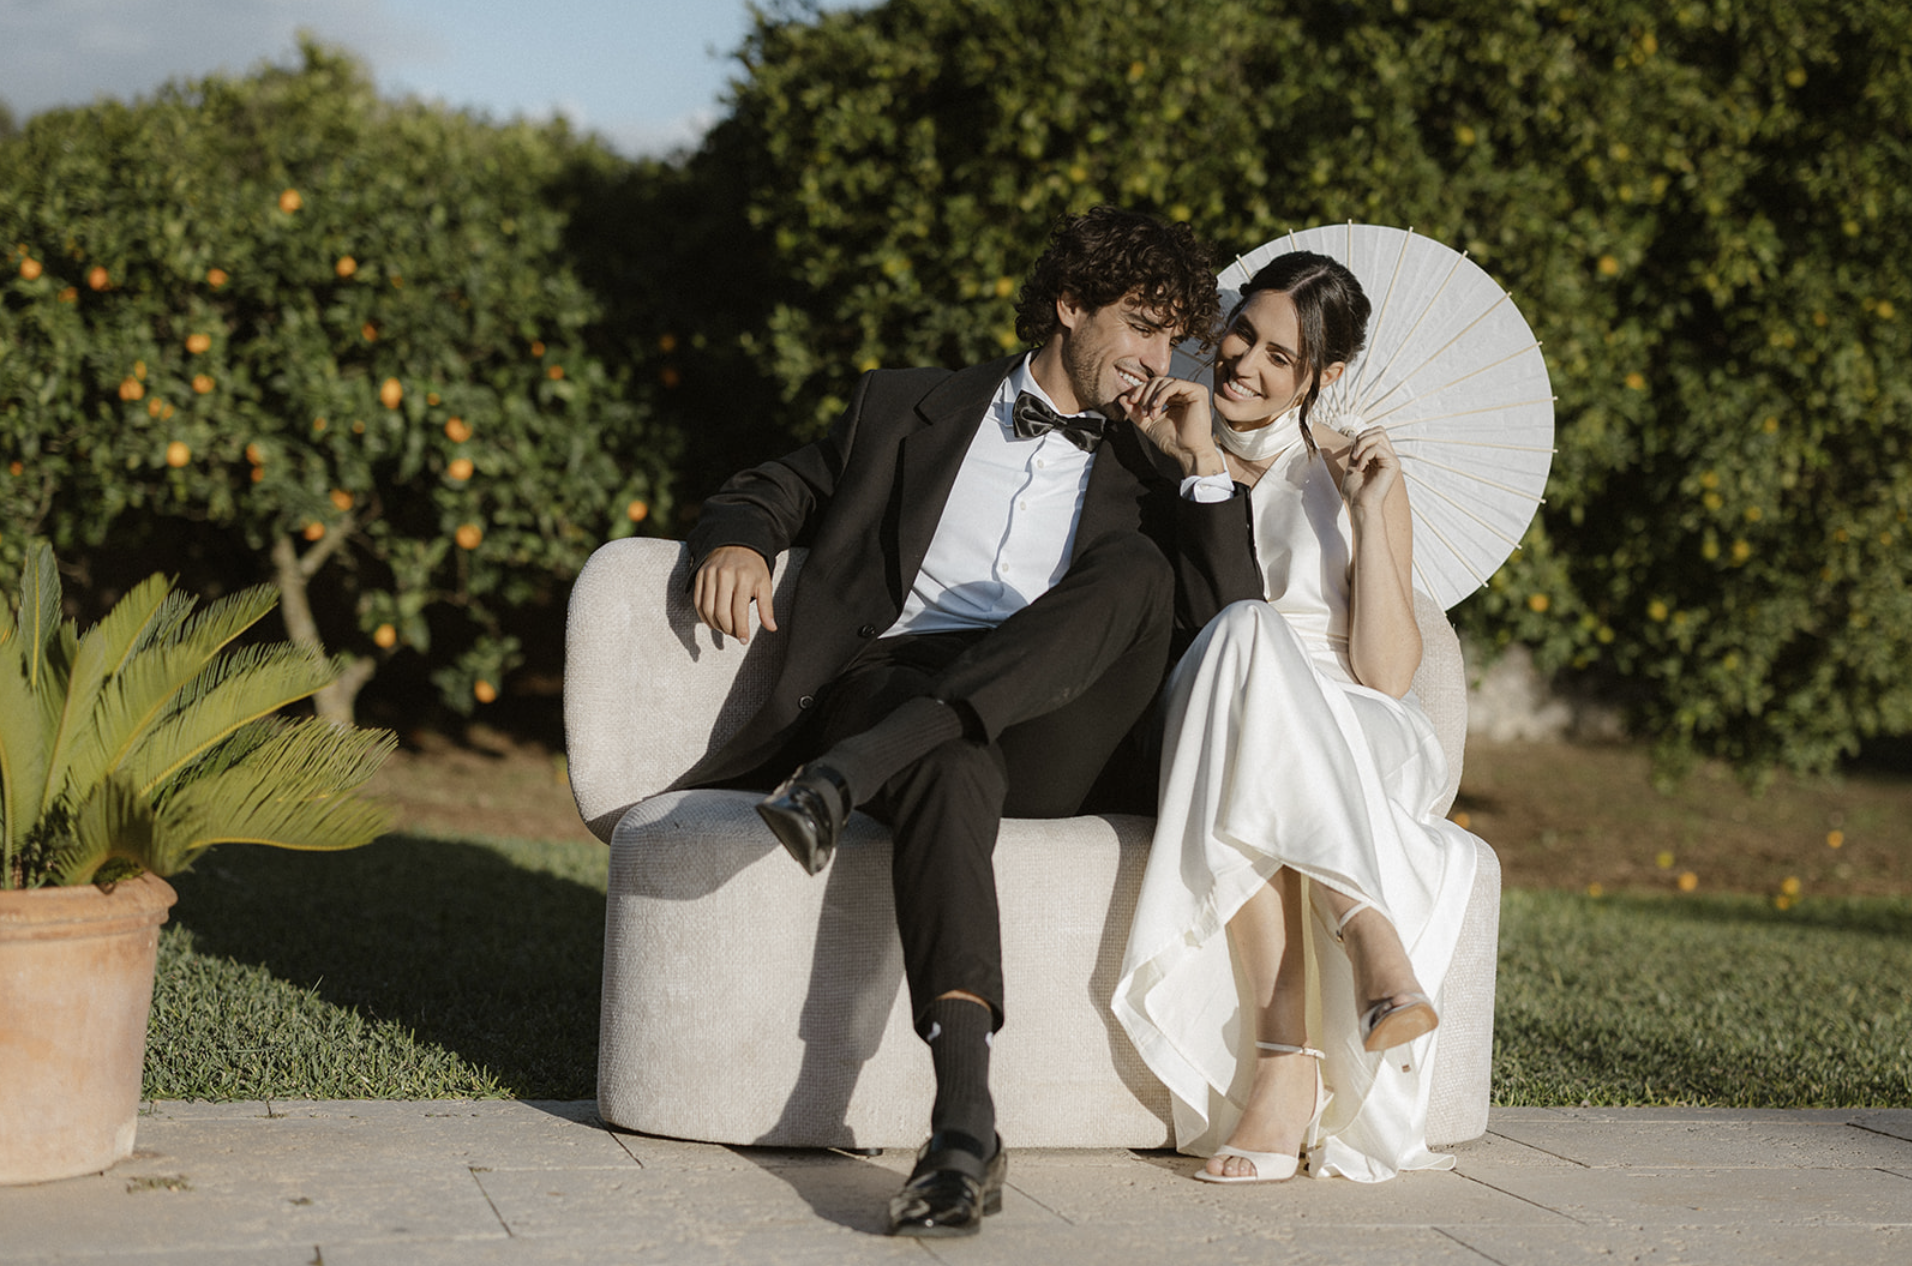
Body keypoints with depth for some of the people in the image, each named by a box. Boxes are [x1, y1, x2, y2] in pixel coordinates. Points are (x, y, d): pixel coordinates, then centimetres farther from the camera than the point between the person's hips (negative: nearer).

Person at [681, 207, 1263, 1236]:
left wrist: (1202, 464, 5)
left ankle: (855, 770, -38)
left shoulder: (1143, 475, 26)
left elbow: (1231, 618, 13)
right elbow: (772, 492, 24)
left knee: (1141, 567, -27)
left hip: (1038, 737, 2)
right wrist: (736, 540, 0)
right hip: (889, 678, -1)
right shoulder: (908, 408, 25)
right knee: (955, 776, -39)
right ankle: (965, 1127, -55)